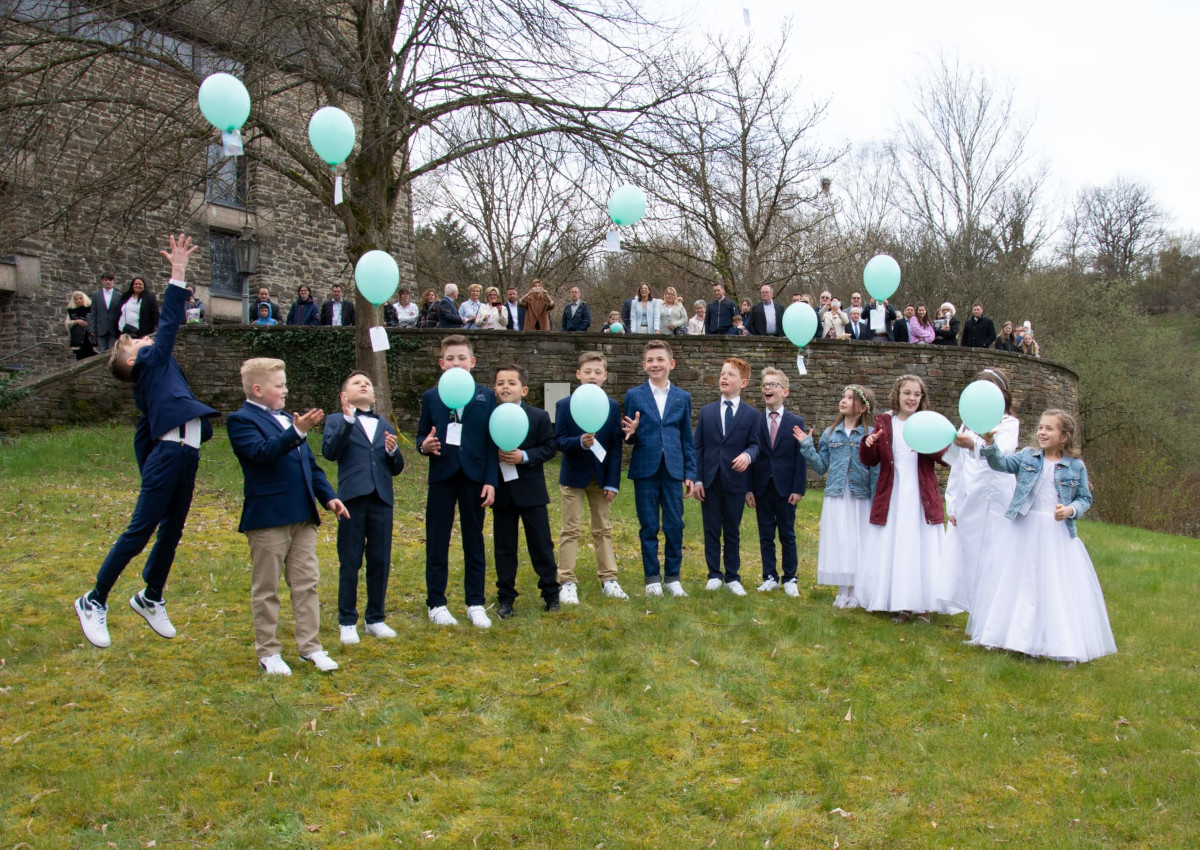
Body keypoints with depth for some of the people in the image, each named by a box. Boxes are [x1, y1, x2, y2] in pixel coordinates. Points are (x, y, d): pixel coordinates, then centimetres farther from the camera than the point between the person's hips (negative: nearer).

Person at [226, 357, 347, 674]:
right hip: (267, 518, -7)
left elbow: (310, 463, 19)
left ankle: (310, 646, 15)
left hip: (303, 517, 7)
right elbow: (262, 452, -24)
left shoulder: (288, 419, 18)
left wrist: (328, 496, 9)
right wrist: (297, 432, -35)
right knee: (266, 589, 5)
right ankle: (268, 653, 15)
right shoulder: (241, 420, -6)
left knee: (307, 584, 8)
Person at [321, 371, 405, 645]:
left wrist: (393, 451, -6)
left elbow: (397, 468, 14)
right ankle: (347, 622, 12)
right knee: (350, 563, 2)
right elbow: (329, 451, -11)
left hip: (382, 499, 4)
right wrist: (348, 419, -17)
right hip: (352, 498, -3)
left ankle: (376, 619, 20)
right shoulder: (336, 421, 8)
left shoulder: (386, 426, 19)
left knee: (380, 561, 7)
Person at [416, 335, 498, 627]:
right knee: (437, 541, 4)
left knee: (474, 541, 8)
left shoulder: (486, 396, 4)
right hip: (442, 475, 0)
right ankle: (436, 603, 15)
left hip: (474, 476, 0)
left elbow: (492, 441, 1)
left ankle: (475, 603, 17)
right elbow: (421, 434, 9)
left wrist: (491, 480, -5)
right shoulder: (431, 397, 6)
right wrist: (424, 445, -15)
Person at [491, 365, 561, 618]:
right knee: (504, 547, 8)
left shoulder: (539, 417, -3)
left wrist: (524, 456, -18)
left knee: (542, 543, 6)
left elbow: (550, 447, -4)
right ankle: (506, 597, 18)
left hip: (531, 490, -1)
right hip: (501, 491, 1)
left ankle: (550, 592, 20)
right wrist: (496, 455, -18)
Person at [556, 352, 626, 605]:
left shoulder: (613, 407, 1)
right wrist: (580, 442, -29)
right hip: (574, 475, -2)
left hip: (601, 477, 2)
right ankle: (567, 582, 7)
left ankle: (608, 579, 17)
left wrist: (613, 482, -6)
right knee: (570, 530, 2)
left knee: (603, 529, 10)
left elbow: (616, 447, -1)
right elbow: (559, 441, -8)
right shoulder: (564, 405, -4)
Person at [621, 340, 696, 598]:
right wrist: (630, 433, -19)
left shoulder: (682, 398, 8)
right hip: (645, 470, -1)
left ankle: (673, 577, 17)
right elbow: (630, 437, 5)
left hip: (673, 470, 1)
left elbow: (687, 439, 10)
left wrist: (690, 474, 6)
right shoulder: (634, 396, 3)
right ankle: (652, 578, 16)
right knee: (649, 527, 5)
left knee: (675, 526, 3)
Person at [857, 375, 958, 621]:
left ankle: (923, 604, 13)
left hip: (921, 499, -1)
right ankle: (901, 604, 14)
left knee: (923, 548, 1)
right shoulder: (884, 422, 6)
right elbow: (870, 461, 6)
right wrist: (868, 445, -13)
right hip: (891, 498, 1)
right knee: (892, 549, 3)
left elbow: (945, 454, -10)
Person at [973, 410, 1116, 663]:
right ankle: (1015, 634, 23)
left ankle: (1060, 642, 12)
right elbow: (1001, 463, -12)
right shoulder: (1027, 457, 2)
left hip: (1058, 533, -1)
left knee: (1058, 588, 0)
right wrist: (989, 443, -30)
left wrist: (1071, 510, -15)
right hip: (1024, 530, 1)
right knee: (1018, 582, 9)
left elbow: (1085, 498, 5)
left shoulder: (1076, 466, 0)